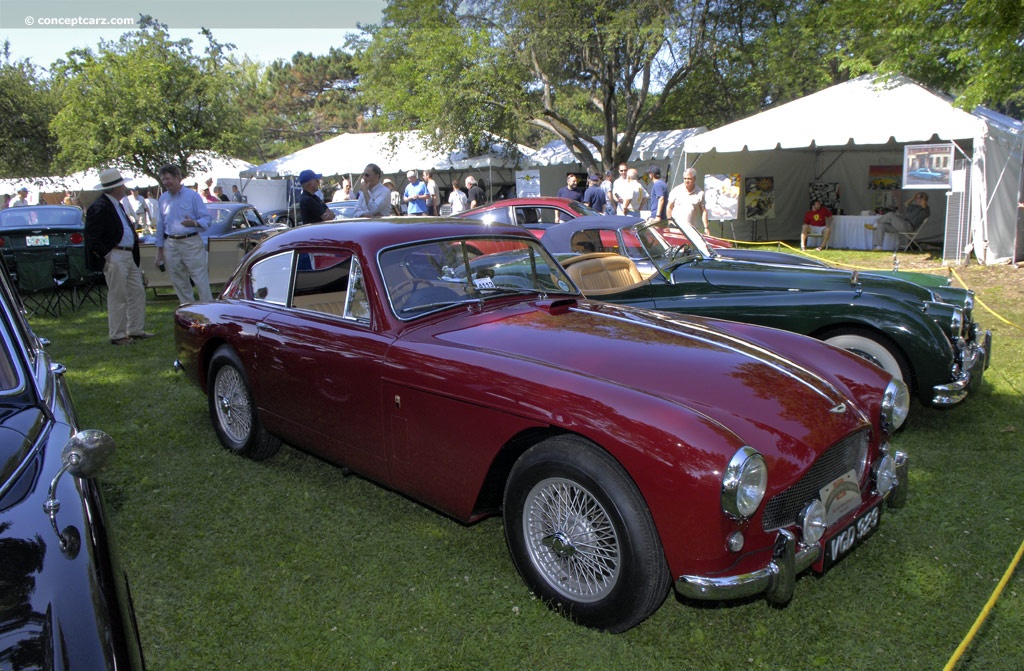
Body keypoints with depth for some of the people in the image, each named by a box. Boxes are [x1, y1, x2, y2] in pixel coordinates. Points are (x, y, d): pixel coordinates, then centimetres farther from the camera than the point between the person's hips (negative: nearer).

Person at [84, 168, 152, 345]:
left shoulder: (116, 204, 16)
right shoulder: (99, 207, -14)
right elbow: (91, 237, -18)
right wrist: (107, 254, -17)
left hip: (128, 256, 10)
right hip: (115, 257, -10)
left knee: (137, 293, 12)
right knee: (118, 297, -2)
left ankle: (135, 330, 21)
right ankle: (117, 335, 7)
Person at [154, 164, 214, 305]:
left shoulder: (193, 196, 0)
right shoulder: (162, 199, 13)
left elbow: (206, 218, -3)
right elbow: (160, 226, 16)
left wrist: (194, 223, -25)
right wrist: (159, 250, 13)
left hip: (192, 243, -5)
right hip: (171, 245, 5)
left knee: (201, 280, -8)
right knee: (179, 283, 8)